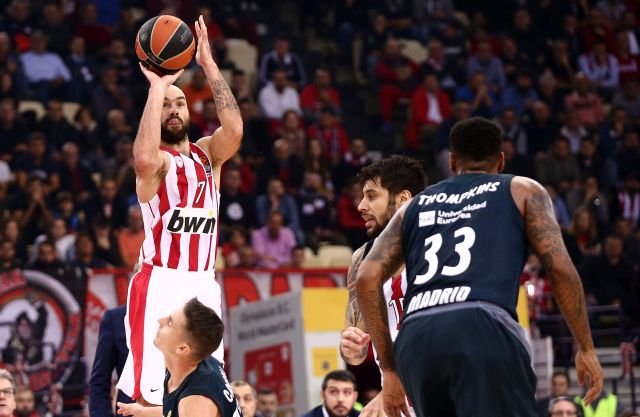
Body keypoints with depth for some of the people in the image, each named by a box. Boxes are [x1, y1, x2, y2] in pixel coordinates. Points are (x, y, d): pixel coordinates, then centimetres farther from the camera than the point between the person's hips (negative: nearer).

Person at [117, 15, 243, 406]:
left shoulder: (208, 153, 13)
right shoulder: (156, 159, -3)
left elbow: (234, 129, -10)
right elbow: (145, 158, -30)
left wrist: (209, 64, -12)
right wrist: (157, 86, -25)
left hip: (204, 286, 6)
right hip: (160, 285, -5)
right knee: (149, 392, -14)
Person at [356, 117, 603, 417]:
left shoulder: (415, 206, 30)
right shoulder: (522, 191, 22)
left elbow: (367, 278, 17)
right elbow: (559, 268, 8)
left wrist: (389, 368, 19)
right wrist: (586, 348, 14)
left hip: (416, 339, 4)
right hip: (484, 330, -4)